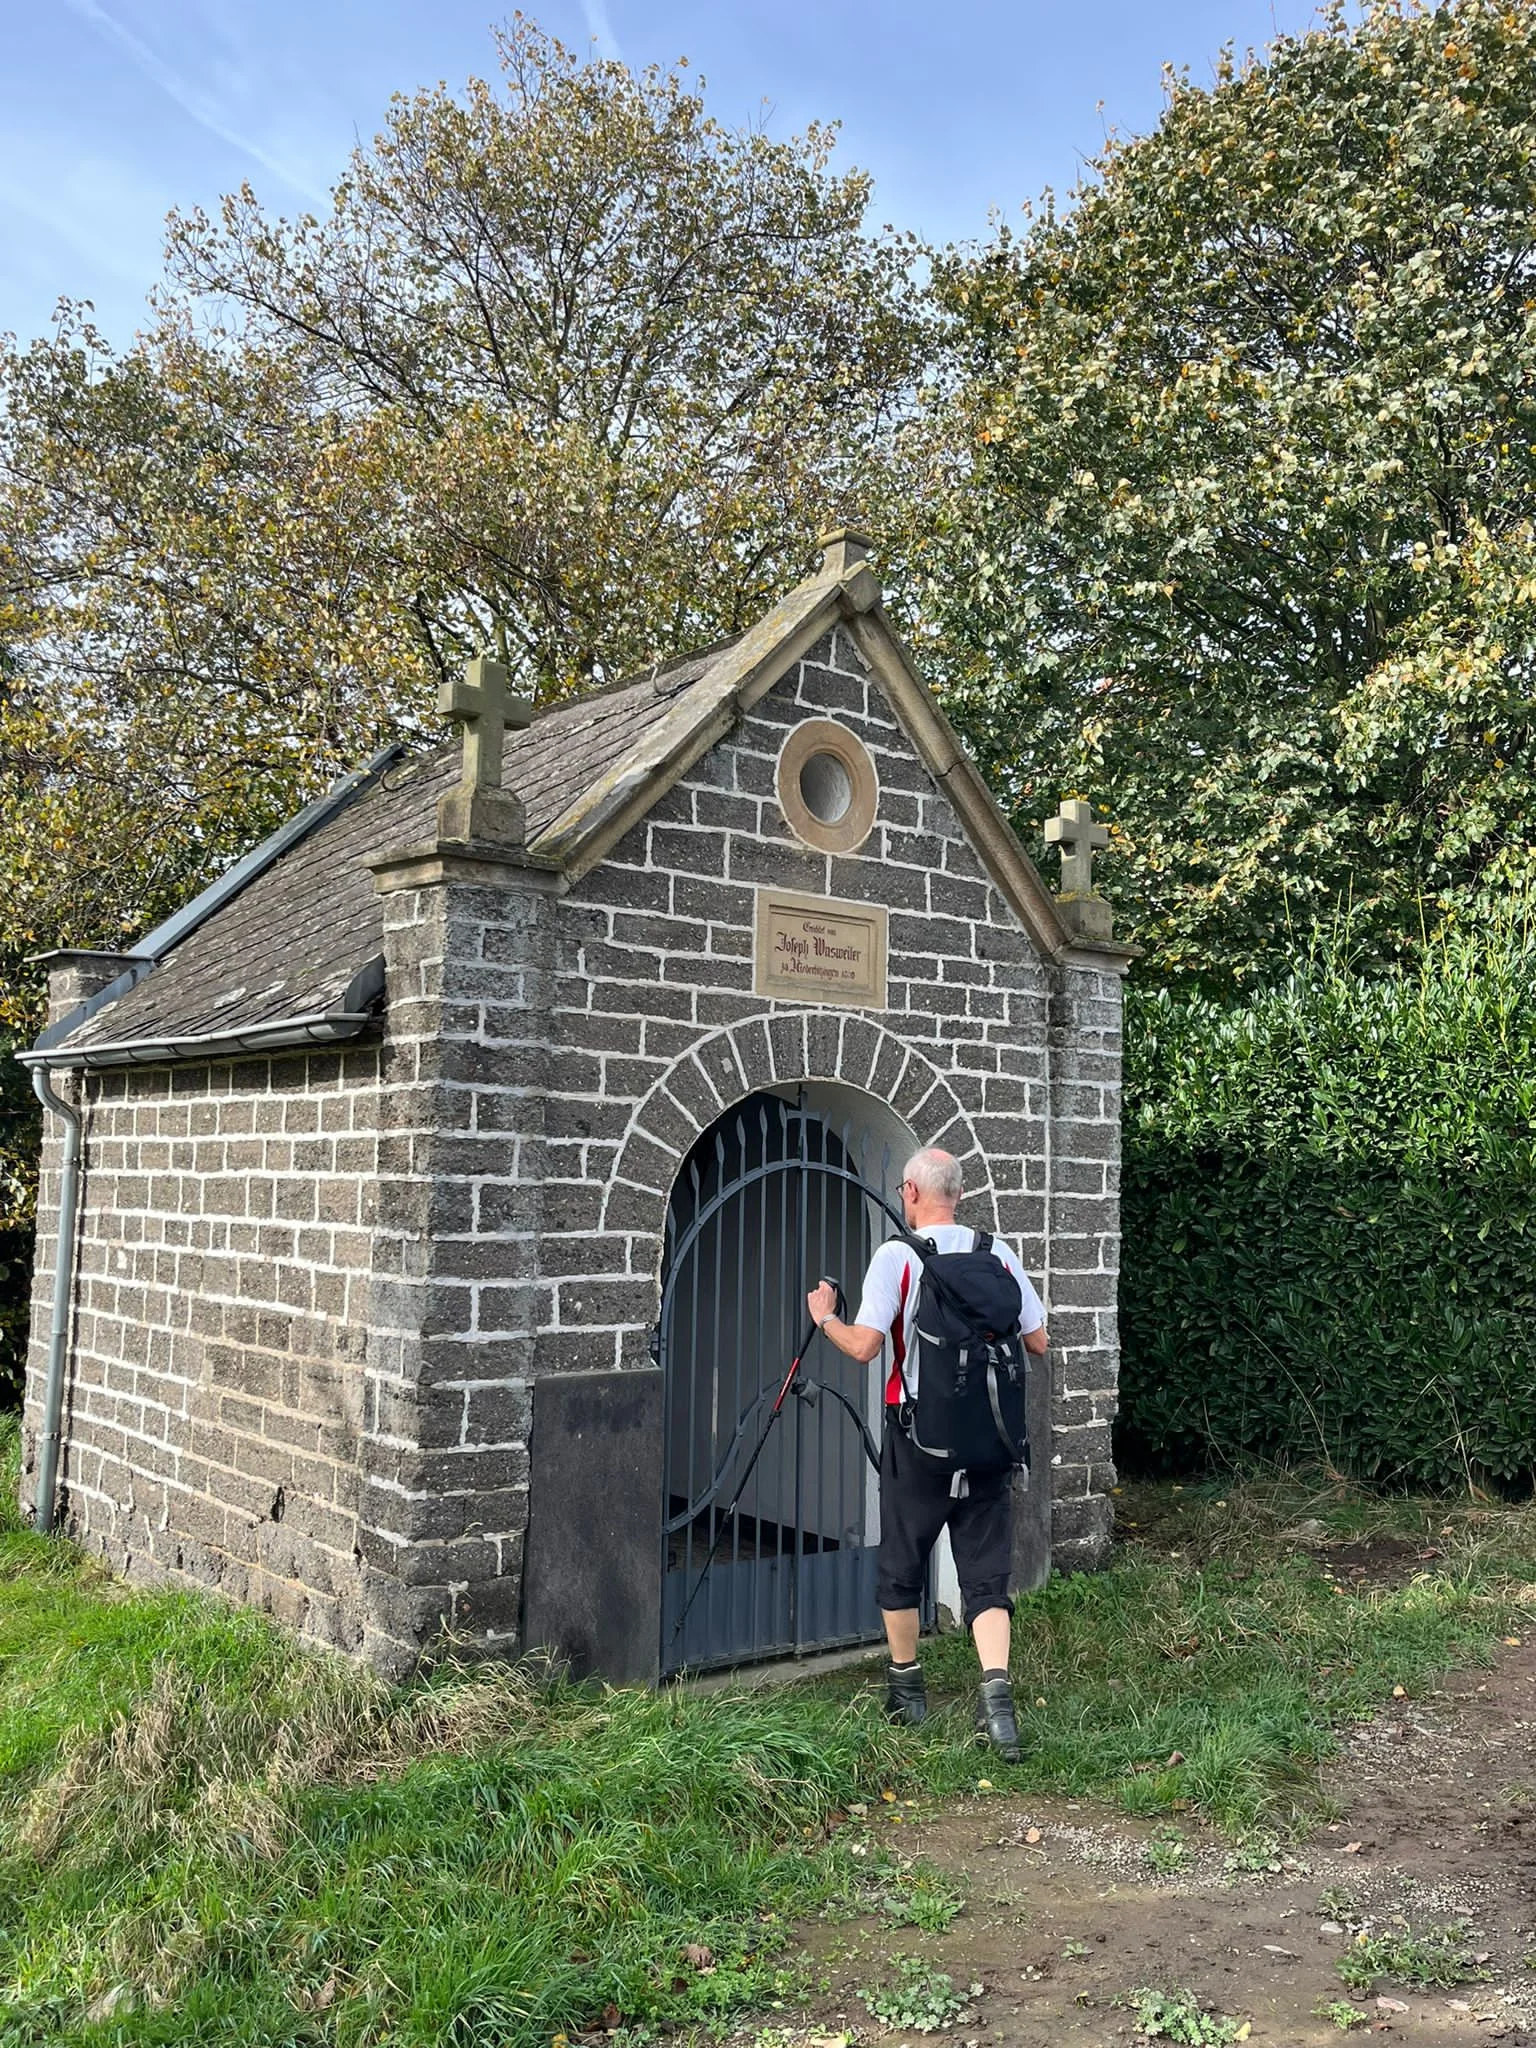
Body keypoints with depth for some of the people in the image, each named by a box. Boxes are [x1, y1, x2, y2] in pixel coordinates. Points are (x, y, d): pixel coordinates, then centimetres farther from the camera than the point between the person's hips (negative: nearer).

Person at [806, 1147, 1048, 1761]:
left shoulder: (897, 1256, -10)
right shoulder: (999, 1255, 2)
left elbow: (864, 1346, -15)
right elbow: (1038, 1342, 6)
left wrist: (825, 1318, 4)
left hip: (918, 1433, -3)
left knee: (901, 1565, 15)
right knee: (986, 1570, 5)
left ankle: (906, 1687, 28)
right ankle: (997, 1692, -12)